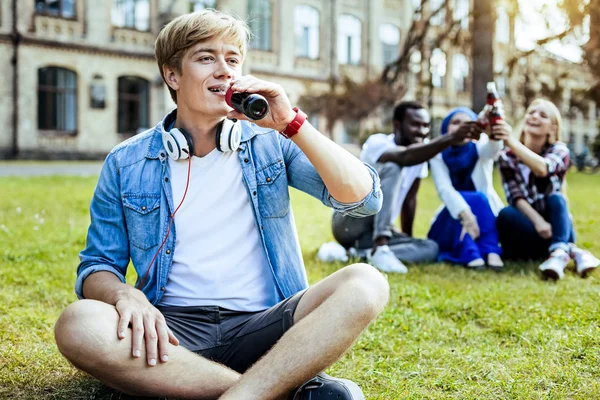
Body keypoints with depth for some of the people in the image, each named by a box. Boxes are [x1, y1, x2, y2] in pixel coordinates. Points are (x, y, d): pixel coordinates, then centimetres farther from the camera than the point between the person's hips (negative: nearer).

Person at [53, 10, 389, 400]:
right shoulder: (127, 163, 8)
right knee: (78, 325, -30)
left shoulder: (270, 142, 7)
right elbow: (96, 268, 9)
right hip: (173, 329, 1)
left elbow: (364, 200, -3)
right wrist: (125, 294, -15)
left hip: (263, 325, 0)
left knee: (364, 284, -25)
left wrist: (292, 123, -13)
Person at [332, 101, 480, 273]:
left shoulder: (421, 152, 4)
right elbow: (406, 158, -42)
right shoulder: (377, 142, -18)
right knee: (393, 166, -28)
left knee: (431, 248, -16)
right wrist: (451, 138, -52)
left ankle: (360, 252, -18)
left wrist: (407, 237, 12)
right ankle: (379, 250, -35)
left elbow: (410, 199, 12)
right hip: (348, 224, -7)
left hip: (378, 231, 7)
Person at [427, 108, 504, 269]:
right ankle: (471, 254, -44)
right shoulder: (438, 156, -5)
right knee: (474, 198, -31)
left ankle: (491, 251, -37)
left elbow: (493, 148, -32)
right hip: (453, 221, -1)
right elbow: (444, 189, -23)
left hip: (486, 218, 1)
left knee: (480, 200, -31)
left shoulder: (480, 149, -5)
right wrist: (465, 214, -43)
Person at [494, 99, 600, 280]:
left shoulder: (559, 150, -3)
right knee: (505, 215, -31)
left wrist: (511, 141, -43)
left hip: (556, 227, 0)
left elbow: (542, 169, -29)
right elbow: (515, 197, -15)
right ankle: (572, 252, -36)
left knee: (556, 198, -29)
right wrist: (537, 221, -34)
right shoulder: (507, 157, -1)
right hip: (528, 228, 0)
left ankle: (559, 252, -51)